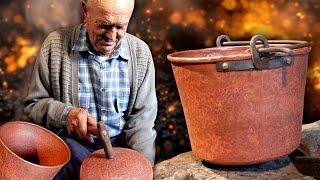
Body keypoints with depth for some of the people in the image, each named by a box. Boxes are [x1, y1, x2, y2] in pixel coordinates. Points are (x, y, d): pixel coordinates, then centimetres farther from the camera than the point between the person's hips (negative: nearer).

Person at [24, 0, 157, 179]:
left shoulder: (141, 52, 0)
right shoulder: (55, 45, -6)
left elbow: (142, 118, 0)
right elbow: (34, 104, 2)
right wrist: (65, 114, -19)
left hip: (121, 143, 2)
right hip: (74, 142, -1)